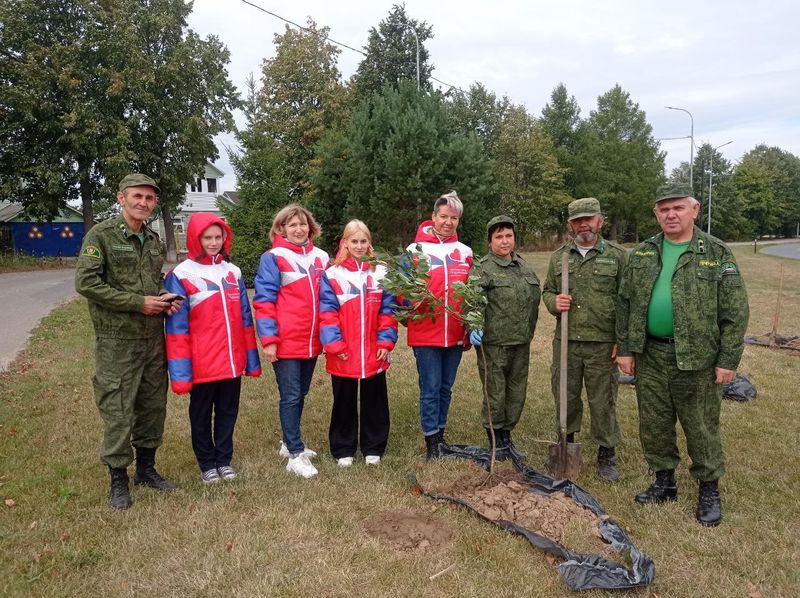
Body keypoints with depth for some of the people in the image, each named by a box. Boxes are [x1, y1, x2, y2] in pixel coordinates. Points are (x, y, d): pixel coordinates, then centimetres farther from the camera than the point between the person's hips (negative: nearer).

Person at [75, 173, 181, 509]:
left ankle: (146, 468, 30)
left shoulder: (154, 239, 11)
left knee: (153, 405, 13)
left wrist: (166, 297, 0)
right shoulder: (101, 235, -8)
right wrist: (138, 302, -17)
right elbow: (85, 282, -15)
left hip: (153, 339, 6)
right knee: (118, 412, 1)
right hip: (117, 341, -6)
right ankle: (118, 479, 17)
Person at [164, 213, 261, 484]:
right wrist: (180, 372, -14)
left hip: (232, 362, 4)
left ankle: (224, 460, 32)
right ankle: (207, 464, 29)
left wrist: (252, 360, 9)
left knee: (228, 413, 15)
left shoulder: (233, 273, 6)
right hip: (202, 365, -4)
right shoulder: (181, 276, -8)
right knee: (201, 416, 13)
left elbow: (244, 319, 10)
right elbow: (176, 328, -10)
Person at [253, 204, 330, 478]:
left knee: (300, 394, 16)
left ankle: (290, 443, 32)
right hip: (286, 341, -5)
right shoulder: (273, 258, -6)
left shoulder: (321, 257, 9)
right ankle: (295, 455, 7)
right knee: (291, 397, -1)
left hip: (312, 341, 6)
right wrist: (268, 339, -14)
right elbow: (264, 301, -8)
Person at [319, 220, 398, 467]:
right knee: (344, 402, 12)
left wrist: (386, 341, -5)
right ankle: (343, 450, 26)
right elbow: (327, 313, -7)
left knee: (375, 400, 12)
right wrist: (334, 344, -14)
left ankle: (373, 448, 27)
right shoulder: (332, 275, -3)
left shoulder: (381, 273, 5)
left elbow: (387, 310, 3)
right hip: (343, 354, -2)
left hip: (375, 353, 2)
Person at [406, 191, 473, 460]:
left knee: (446, 387, 14)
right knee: (430, 388, 0)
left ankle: (440, 434, 30)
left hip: (455, 333, 4)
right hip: (425, 333, -4)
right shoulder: (417, 248, -2)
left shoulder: (464, 252, 10)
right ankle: (431, 443, 11)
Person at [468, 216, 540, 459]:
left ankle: (506, 436, 30)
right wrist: (473, 327, -31)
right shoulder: (482, 268, -7)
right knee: (495, 394, 2)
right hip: (493, 344, -6)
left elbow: (535, 297, 20)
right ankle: (495, 442, 19)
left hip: (521, 343, 7)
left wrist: (528, 334, 15)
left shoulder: (524, 267, 13)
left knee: (517, 393, 14)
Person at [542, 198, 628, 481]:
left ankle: (607, 454, 21)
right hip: (565, 342, 3)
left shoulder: (618, 255, 1)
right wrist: (554, 302, -6)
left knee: (603, 401, 5)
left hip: (602, 344, -3)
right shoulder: (558, 256, 10)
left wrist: (622, 340, -6)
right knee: (565, 397, 11)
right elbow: (547, 290, 19)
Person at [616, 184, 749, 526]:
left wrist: (728, 360, -9)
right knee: (654, 424, 13)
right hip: (649, 356, 4)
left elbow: (735, 311, -5)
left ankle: (709, 490, 26)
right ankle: (664, 482, 31)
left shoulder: (717, 253, -3)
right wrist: (625, 348, 3)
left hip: (697, 358, -4)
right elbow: (625, 303, 8)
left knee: (701, 428, 7)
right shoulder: (642, 254, 7)